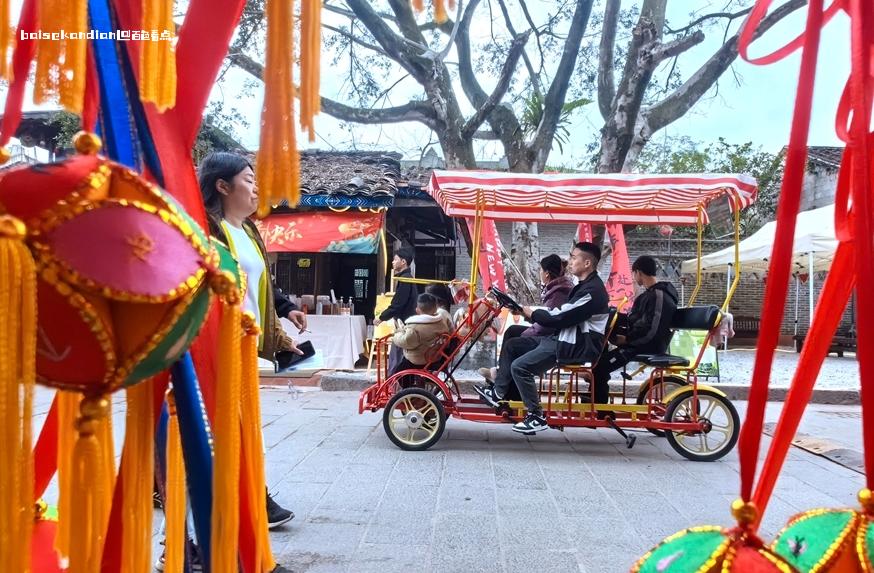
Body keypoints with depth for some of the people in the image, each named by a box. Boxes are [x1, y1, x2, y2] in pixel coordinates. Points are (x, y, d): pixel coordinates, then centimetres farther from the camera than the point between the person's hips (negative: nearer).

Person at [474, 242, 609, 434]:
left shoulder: (592, 290, -19)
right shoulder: (586, 285, 14)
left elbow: (561, 317, -21)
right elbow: (563, 312, 15)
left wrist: (532, 314, -6)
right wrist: (533, 312, 5)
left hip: (578, 346, -11)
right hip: (568, 339, 11)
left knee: (519, 366, -17)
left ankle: (536, 416, -6)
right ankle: (500, 393, 17)